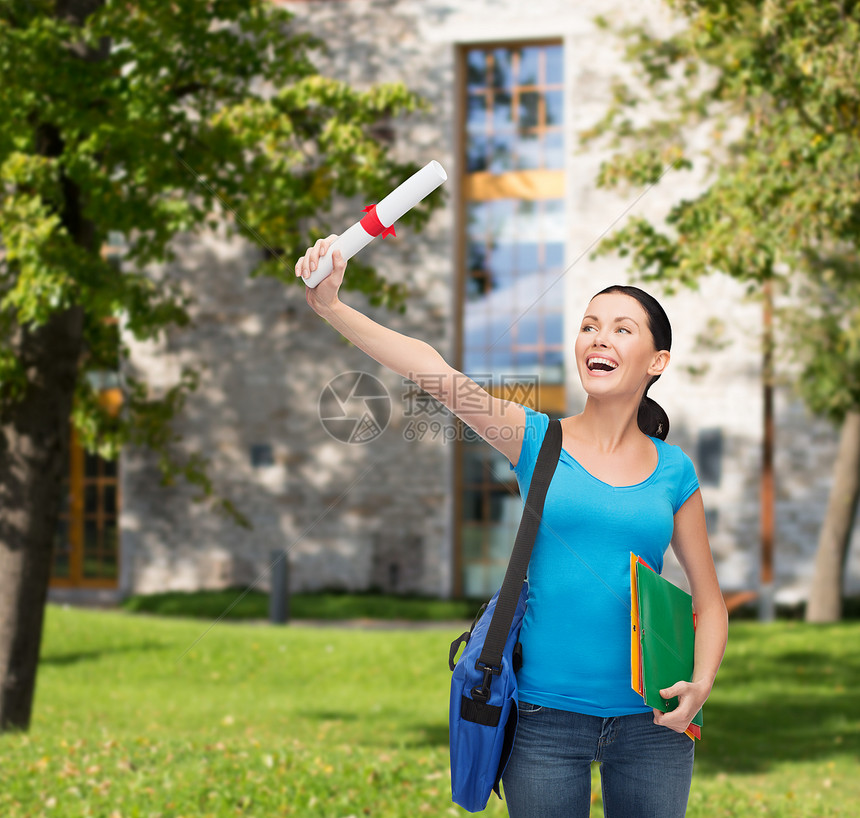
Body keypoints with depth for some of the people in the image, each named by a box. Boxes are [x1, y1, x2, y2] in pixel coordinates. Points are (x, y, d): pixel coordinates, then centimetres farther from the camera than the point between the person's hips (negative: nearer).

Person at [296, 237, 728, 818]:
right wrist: (331, 306, -25)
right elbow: (430, 367, -14)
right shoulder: (537, 439, 0)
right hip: (547, 718, -1)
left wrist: (700, 685, -7)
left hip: (649, 721, 1)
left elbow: (709, 601, 11)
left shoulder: (673, 471, 4)